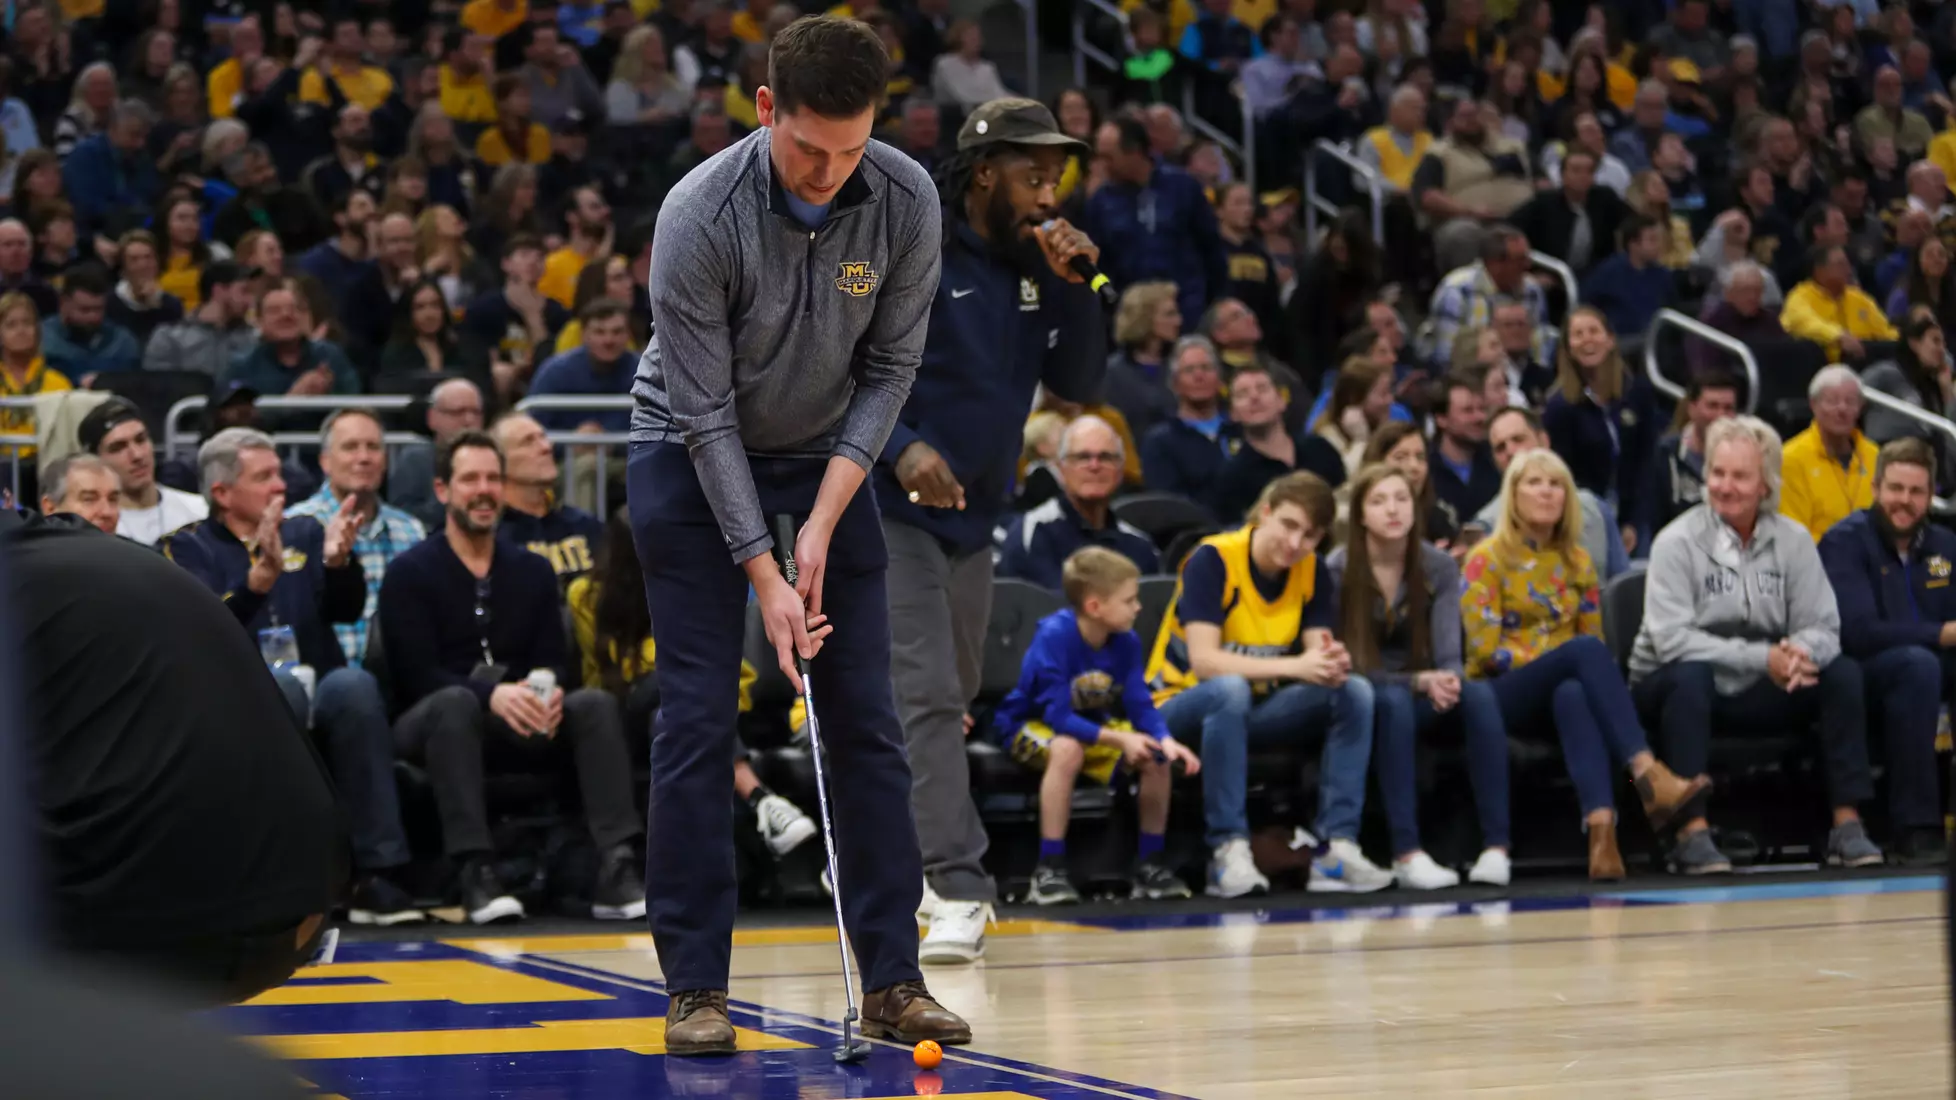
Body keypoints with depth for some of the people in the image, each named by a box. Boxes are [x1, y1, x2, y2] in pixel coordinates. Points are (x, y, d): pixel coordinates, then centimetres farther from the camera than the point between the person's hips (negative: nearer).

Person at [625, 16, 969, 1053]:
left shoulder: (907, 200, -18)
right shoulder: (699, 215, -28)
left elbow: (888, 370, -9)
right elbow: (705, 412, -23)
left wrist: (821, 524, -17)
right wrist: (763, 577, -24)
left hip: (827, 459, 3)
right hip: (690, 457, -3)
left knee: (867, 720, -2)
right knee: (698, 719, -8)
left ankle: (891, 977, 2)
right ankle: (695, 986, -2)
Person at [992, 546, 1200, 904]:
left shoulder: (1126, 642, -12)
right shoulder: (1054, 636, -29)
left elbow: (1140, 704, -10)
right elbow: (1058, 716, -32)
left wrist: (1165, 740, -31)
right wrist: (1120, 740, -39)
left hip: (1092, 726, 6)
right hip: (1031, 725, -6)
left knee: (1157, 759, -16)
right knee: (1067, 749, -39)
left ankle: (1151, 863, 0)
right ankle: (1049, 870, -33)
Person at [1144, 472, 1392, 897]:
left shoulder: (1312, 570, -1)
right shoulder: (1213, 559, -19)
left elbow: (1317, 650, -5)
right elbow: (1204, 661, -28)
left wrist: (1332, 662, -31)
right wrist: (1295, 666, -36)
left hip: (1259, 706, 6)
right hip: (1182, 705, -6)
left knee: (1355, 691, -16)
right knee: (1230, 690, -39)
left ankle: (1338, 849, -20)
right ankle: (1229, 852, -37)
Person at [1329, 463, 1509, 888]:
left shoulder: (1439, 567, -1)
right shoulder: (1338, 571, -10)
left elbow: (1449, 656, -9)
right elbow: (1349, 667, -14)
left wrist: (1448, 681, -35)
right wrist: (1420, 682, -28)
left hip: (1422, 698, 3)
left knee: (1478, 694, -29)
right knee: (1394, 701, -38)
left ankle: (1496, 846, -37)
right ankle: (1407, 854, -46)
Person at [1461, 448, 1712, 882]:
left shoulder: (1576, 561, 17)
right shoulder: (1487, 559, 3)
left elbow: (1594, 636, 17)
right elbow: (1484, 649, -6)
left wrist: (1569, 670, -7)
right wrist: (1557, 661, -14)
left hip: (1559, 690, 3)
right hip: (1504, 696, -3)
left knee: (1573, 695, -40)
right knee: (1584, 650, -36)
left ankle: (1601, 827, -64)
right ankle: (1649, 775, -52)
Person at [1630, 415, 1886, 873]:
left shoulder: (1793, 540, 2)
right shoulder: (1679, 542, -10)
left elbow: (1823, 628, -2)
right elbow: (1671, 638, -21)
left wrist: (1800, 653, -28)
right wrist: (1761, 658, -28)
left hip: (1757, 696, 4)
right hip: (1676, 684, -4)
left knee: (1843, 672, -17)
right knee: (1690, 674, -37)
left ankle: (1847, 825, -17)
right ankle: (1691, 832, -39)